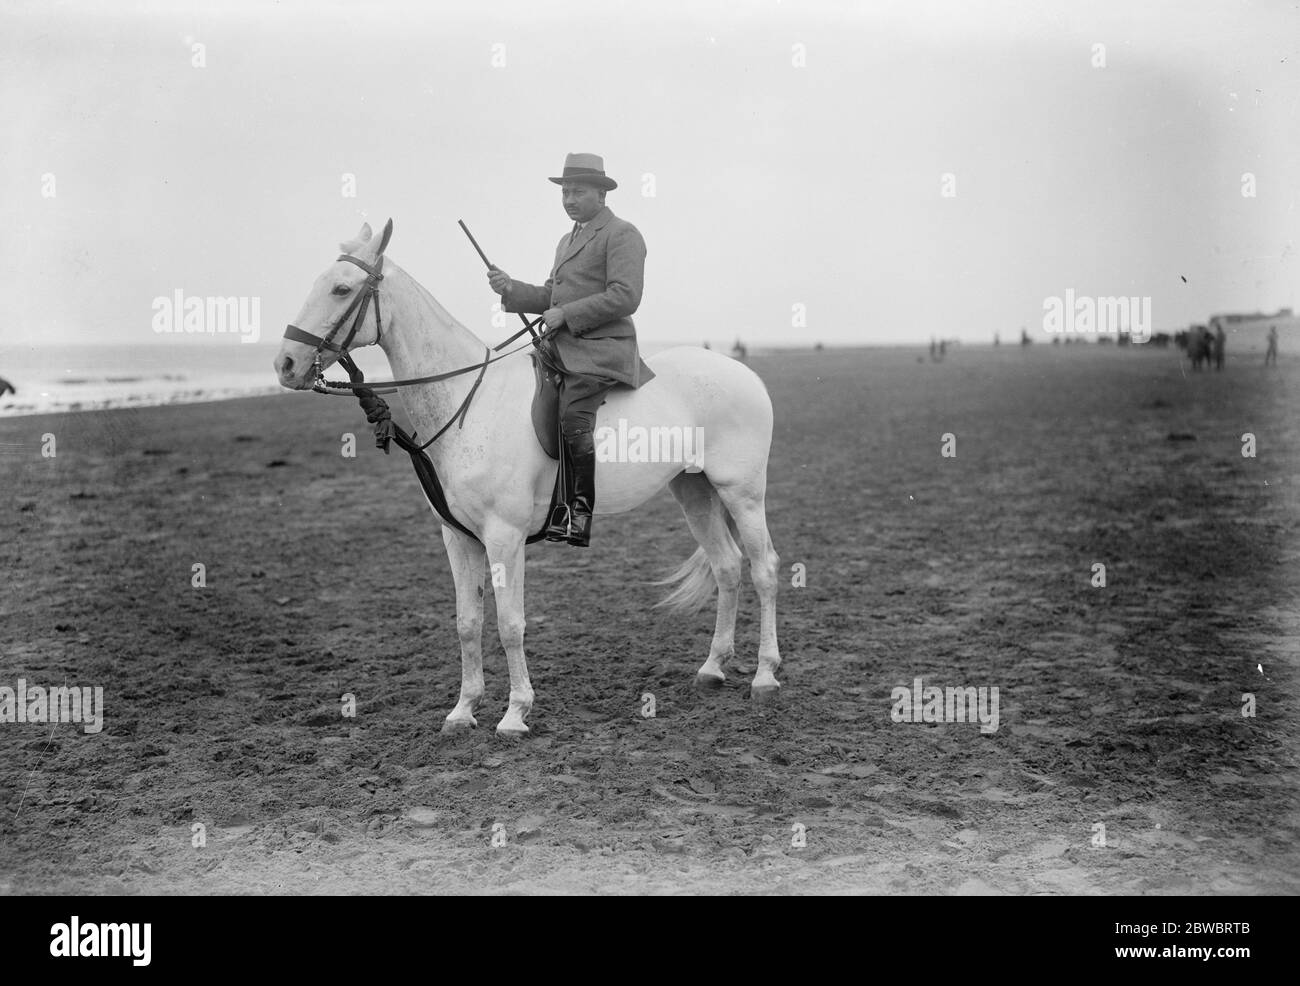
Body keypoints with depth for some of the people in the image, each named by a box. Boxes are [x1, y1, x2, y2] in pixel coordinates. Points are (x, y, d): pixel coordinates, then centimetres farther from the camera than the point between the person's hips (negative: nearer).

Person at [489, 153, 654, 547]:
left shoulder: (621, 235, -4)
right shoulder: (568, 240, 25)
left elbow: (624, 297, -15)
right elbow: (551, 296, 26)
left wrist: (565, 314, -16)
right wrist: (512, 289, 8)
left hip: (601, 350, -10)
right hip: (561, 348, 10)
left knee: (573, 419, -28)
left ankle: (580, 512, -25)